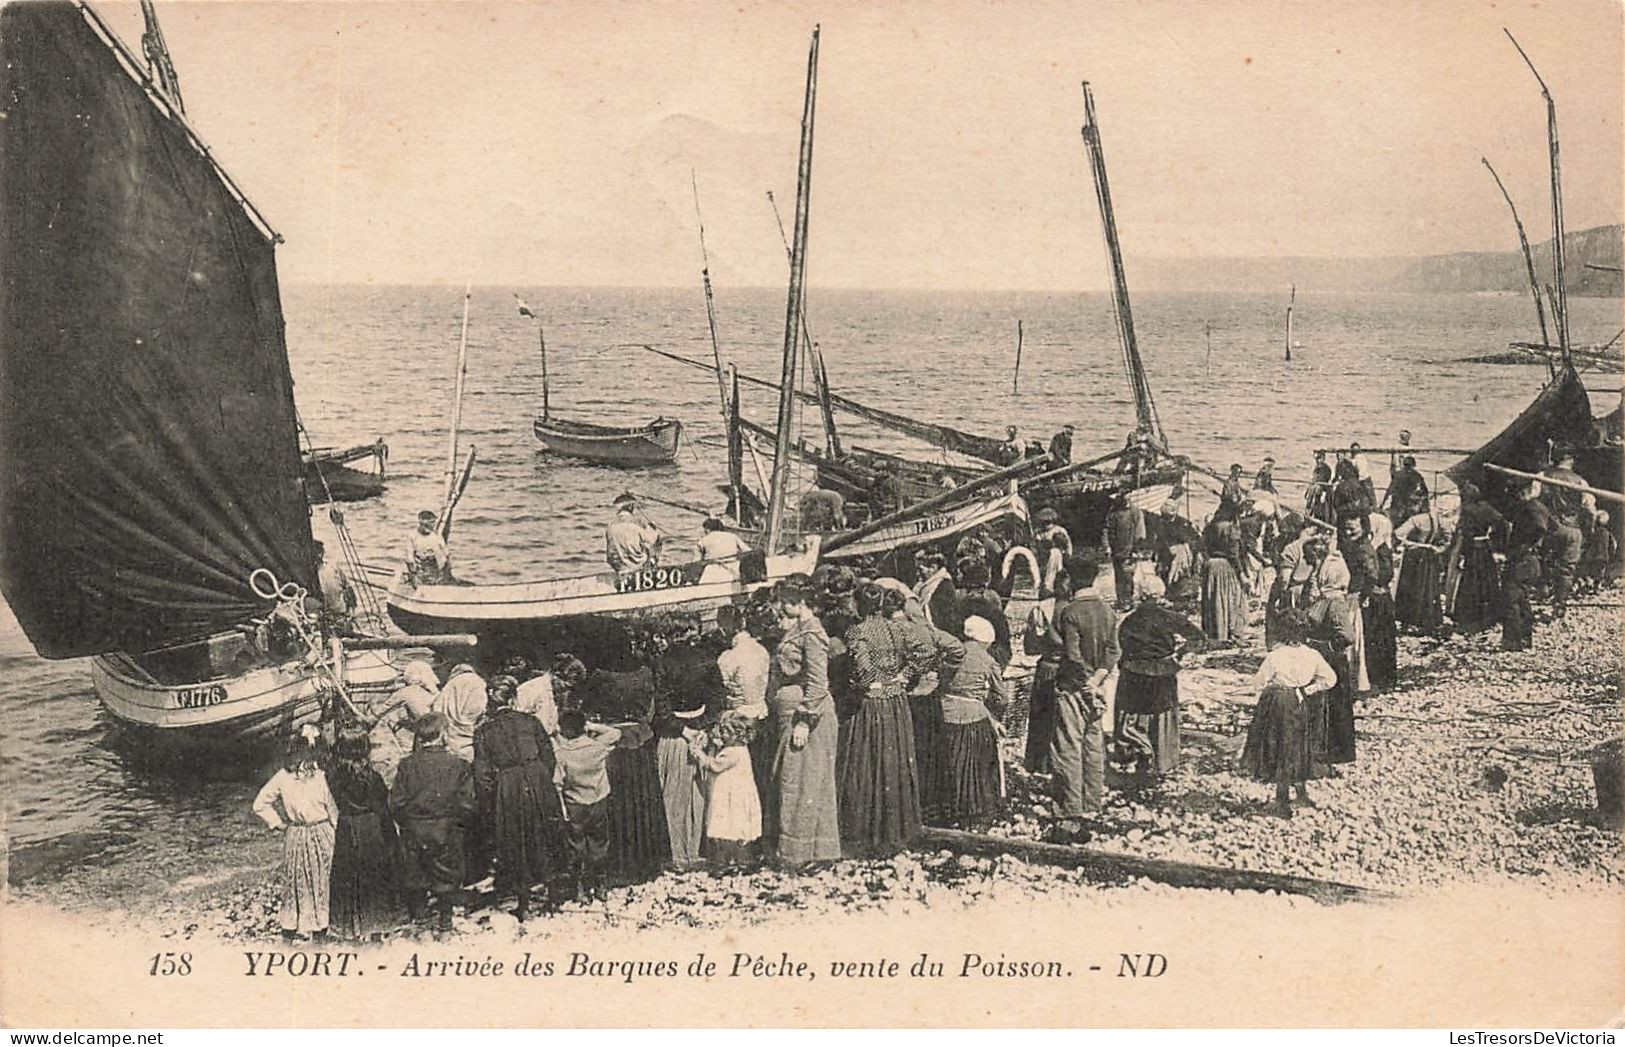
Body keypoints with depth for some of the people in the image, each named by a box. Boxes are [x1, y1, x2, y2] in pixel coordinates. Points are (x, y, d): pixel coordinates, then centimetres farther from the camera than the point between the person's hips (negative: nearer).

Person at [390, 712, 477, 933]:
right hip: (446, 832, -1)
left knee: (413, 873, 17)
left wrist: (405, 823, 12)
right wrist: (458, 822, 9)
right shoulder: (458, 766, -11)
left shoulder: (407, 765, -8)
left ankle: (416, 915, 27)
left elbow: (396, 802, -5)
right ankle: (445, 917, 16)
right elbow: (467, 803, -9)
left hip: (413, 832, 1)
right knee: (446, 874, 13)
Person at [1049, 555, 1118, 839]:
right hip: (1095, 689, 7)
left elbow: (1073, 656, -20)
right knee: (1094, 747, 15)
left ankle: (1071, 817, -3)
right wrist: (1096, 680, -5)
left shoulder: (1069, 613, -17)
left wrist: (1086, 683, -7)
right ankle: (1091, 804, 24)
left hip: (1072, 687, -7)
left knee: (1069, 751, -3)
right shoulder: (1107, 611, 5)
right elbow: (1112, 652, 3)